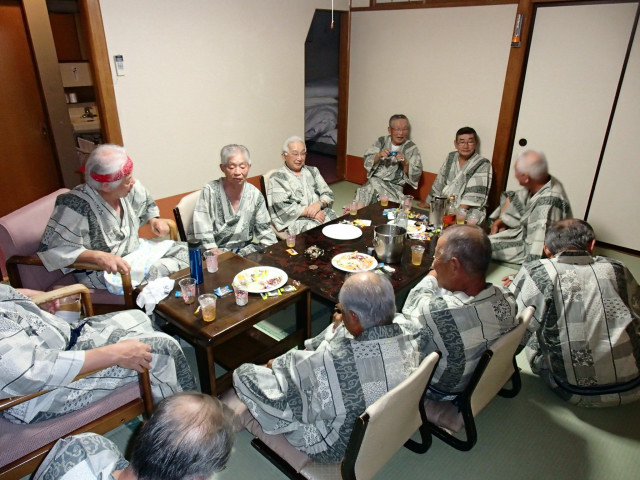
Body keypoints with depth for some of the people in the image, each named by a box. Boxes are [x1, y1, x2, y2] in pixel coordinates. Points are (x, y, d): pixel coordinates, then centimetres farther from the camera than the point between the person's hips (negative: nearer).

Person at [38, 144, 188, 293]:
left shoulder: (130, 189, -7)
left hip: (136, 251, 8)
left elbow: (146, 204, 17)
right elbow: (54, 250, -26)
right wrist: (98, 257, -38)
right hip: (102, 270, -7)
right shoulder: (76, 206, -25)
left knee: (183, 251, -3)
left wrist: (153, 220, -3)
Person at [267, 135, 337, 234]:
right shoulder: (277, 178, 2)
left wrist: (319, 204, -8)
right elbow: (282, 208, -9)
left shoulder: (313, 171, 19)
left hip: (323, 214, 6)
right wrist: (309, 212, -13)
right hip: (297, 221, -6)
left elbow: (328, 194, 15)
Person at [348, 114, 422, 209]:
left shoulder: (412, 148, 3)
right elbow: (367, 161, 3)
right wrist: (379, 155, -16)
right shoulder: (381, 141, 9)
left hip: (394, 186, -1)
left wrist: (405, 163, -20)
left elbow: (416, 175, -1)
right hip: (375, 179, 1)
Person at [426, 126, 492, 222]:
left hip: (468, 213, -5)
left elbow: (473, 195, -13)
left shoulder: (483, 165, -2)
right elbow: (439, 184, 19)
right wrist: (428, 203, 14)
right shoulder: (451, 157, 14)